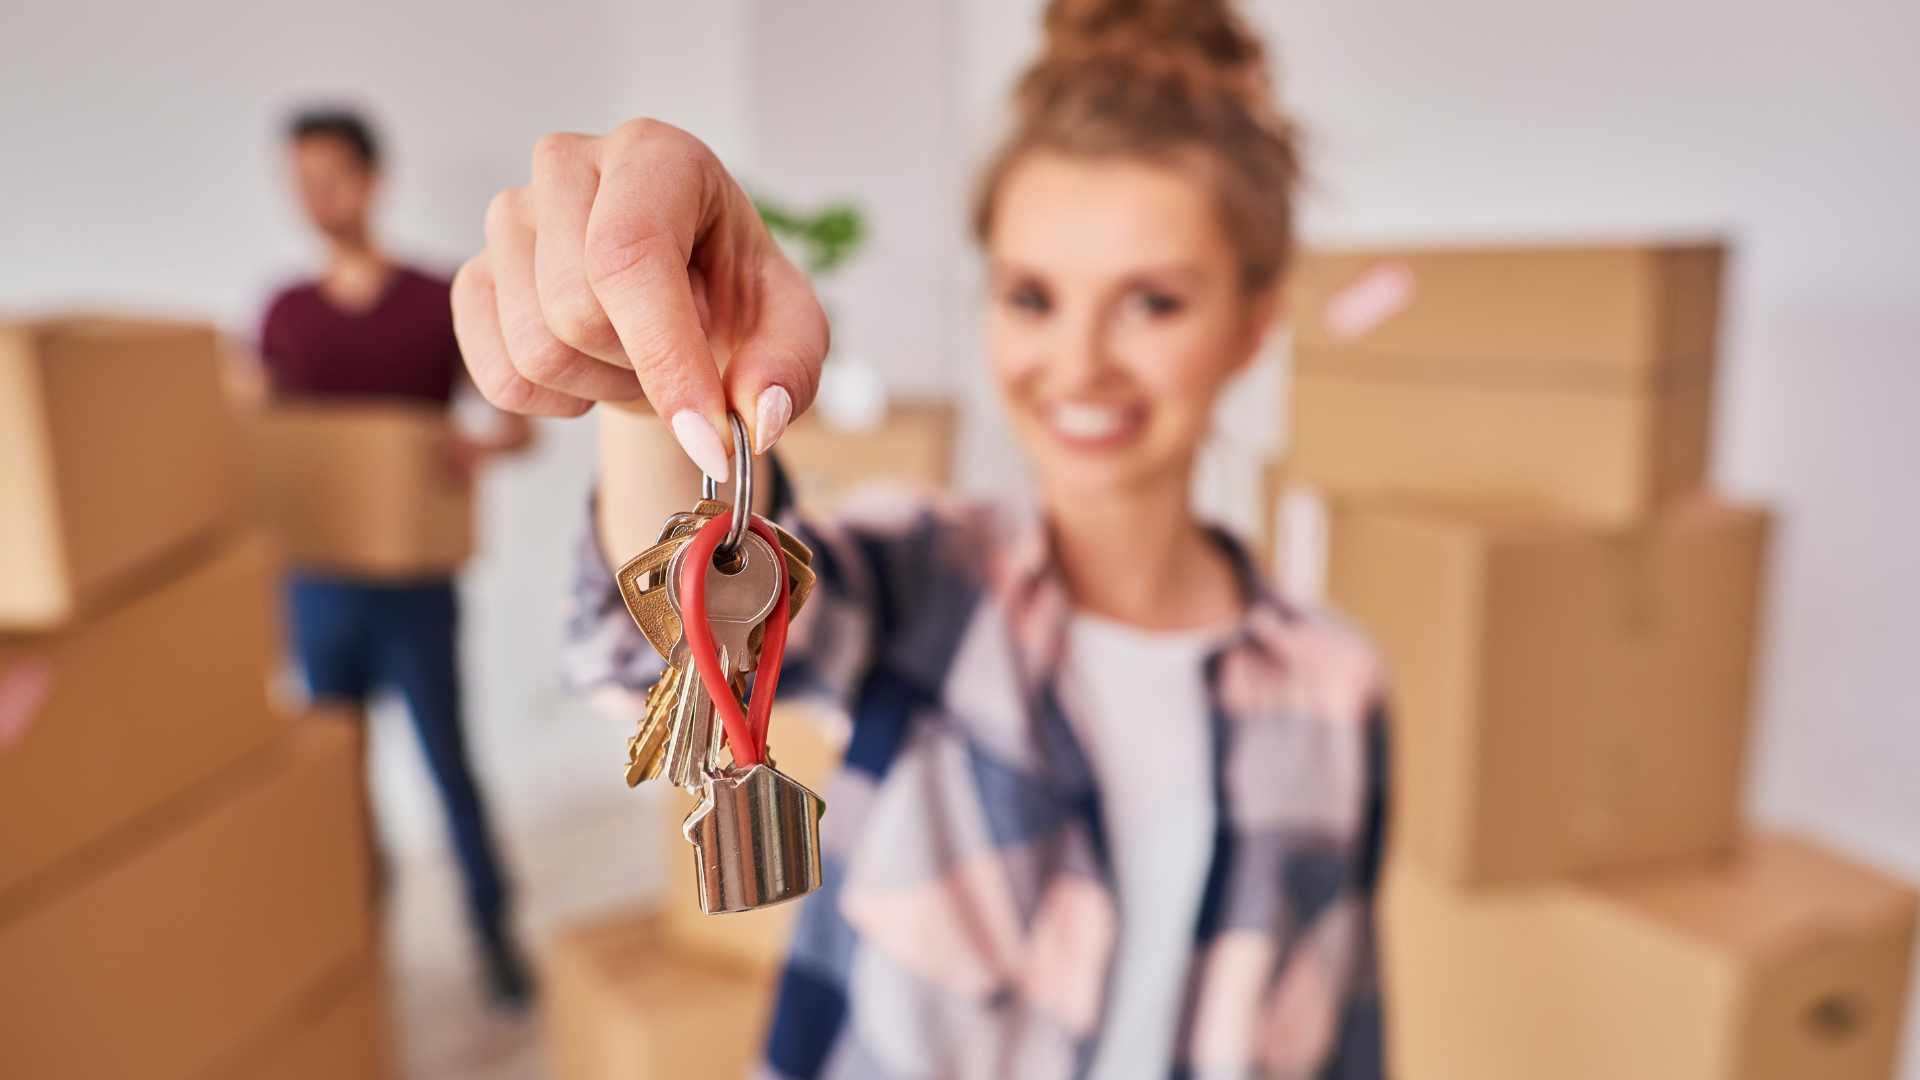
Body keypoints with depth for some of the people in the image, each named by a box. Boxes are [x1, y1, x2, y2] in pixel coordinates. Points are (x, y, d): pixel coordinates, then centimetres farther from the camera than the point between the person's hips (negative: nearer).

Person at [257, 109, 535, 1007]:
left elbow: (523, 421, -7)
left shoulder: (441, 304, -4)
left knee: (448, 763, 3)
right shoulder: (284, 315, 8)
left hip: (414, 585, -3)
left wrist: (485, 445, -29)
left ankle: (494, 931, 18)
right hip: (318, 584, 4)